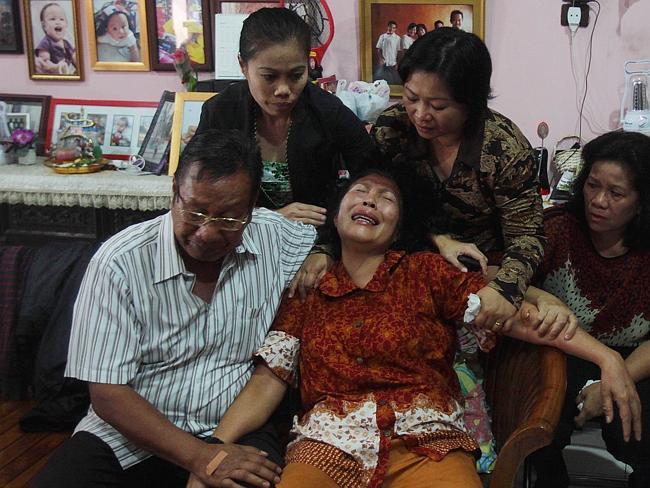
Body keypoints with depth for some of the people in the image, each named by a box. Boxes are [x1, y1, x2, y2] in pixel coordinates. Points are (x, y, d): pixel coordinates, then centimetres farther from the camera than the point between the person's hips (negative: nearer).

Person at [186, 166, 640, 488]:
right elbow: (267, 382, 7)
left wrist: (605, 356, -9)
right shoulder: (306, 292, 14)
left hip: (427, 441, 0)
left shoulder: (425, 272, 11)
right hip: (329, 444, 1)